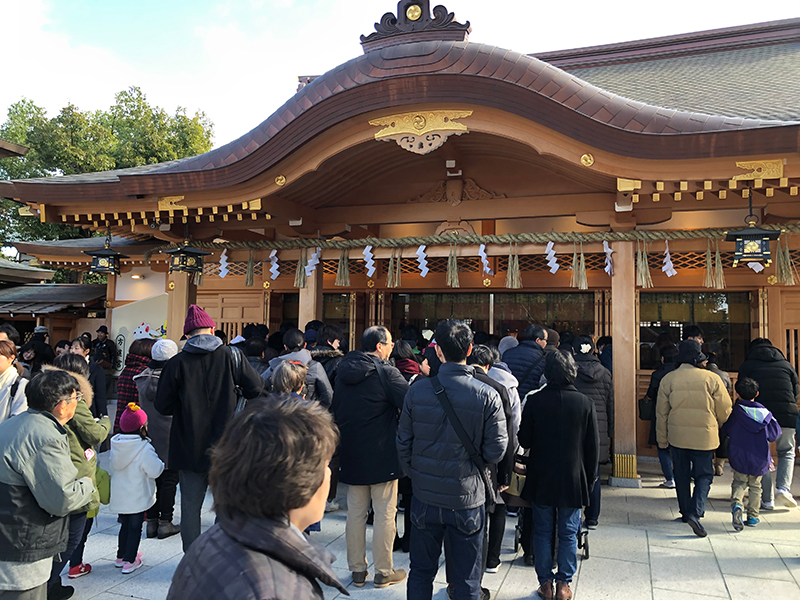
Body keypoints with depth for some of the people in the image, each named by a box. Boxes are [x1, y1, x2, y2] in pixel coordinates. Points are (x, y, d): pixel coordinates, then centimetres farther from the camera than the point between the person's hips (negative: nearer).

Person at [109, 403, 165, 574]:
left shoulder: (115, 444, -3)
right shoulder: (144, 449, -22)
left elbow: (115, 466, 10)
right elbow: (155, 470, -19)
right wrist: (160, 462, 1)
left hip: (119, 496, 6)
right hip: (137, 498, -6)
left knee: (124, 525, 22)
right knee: (135, 527, 7)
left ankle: (121, 556, 33)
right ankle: (130, 561, 12)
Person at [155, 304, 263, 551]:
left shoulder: (176, 363, -7)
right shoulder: (231, 357, -6)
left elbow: (163, 406, -2)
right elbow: (256, 388, -2)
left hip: (189, 449, 0)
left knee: (190, 508, 11)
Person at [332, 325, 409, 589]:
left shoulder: (343, 371, 5)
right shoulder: (386, 373, -16)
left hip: (351, 454, 6)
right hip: (382, 456, -6)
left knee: (355, 512, 13)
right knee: (385, 513, 6)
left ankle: (357, 570, 24)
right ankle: (384, 571, 16)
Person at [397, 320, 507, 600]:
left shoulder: (417, 390, -9)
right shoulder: (487, 396, -13)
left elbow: (403, 443, -3)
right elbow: (496, 451, -9)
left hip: (424, 499, 2)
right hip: (467, 500, -1)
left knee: (420, 573, 20)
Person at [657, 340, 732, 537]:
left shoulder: (668, 380, -4)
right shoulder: (711, 379, -9)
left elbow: (661, 413, 1)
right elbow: (725, 410, -1)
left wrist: (662, 440, 12)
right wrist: (717, 425, 21)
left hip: (677, 436, 2)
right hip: (704, 436, -2)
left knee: (681, 475, 16)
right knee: (704, 475, 7)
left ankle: (686, 512, 26)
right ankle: (695, 513, -9)